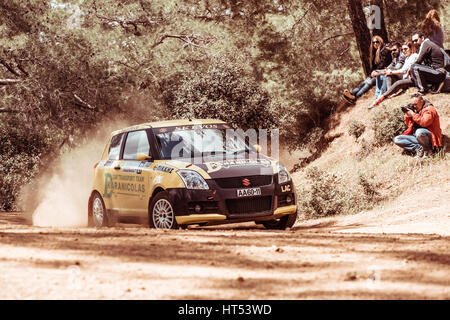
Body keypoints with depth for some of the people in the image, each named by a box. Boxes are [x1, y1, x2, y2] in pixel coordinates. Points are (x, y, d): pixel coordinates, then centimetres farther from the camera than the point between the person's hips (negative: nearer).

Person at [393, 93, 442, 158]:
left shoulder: (429, 109, -6)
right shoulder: (416, 110, 17)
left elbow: (424, 122, -23)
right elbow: (409, 125, 19)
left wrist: (413, 114, -19)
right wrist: (407, 115, 2)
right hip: (416, 137, 8)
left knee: (419, 132, -42)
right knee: (396, 139, -7)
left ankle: (427, 150, -16)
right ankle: (419, 148, -19)